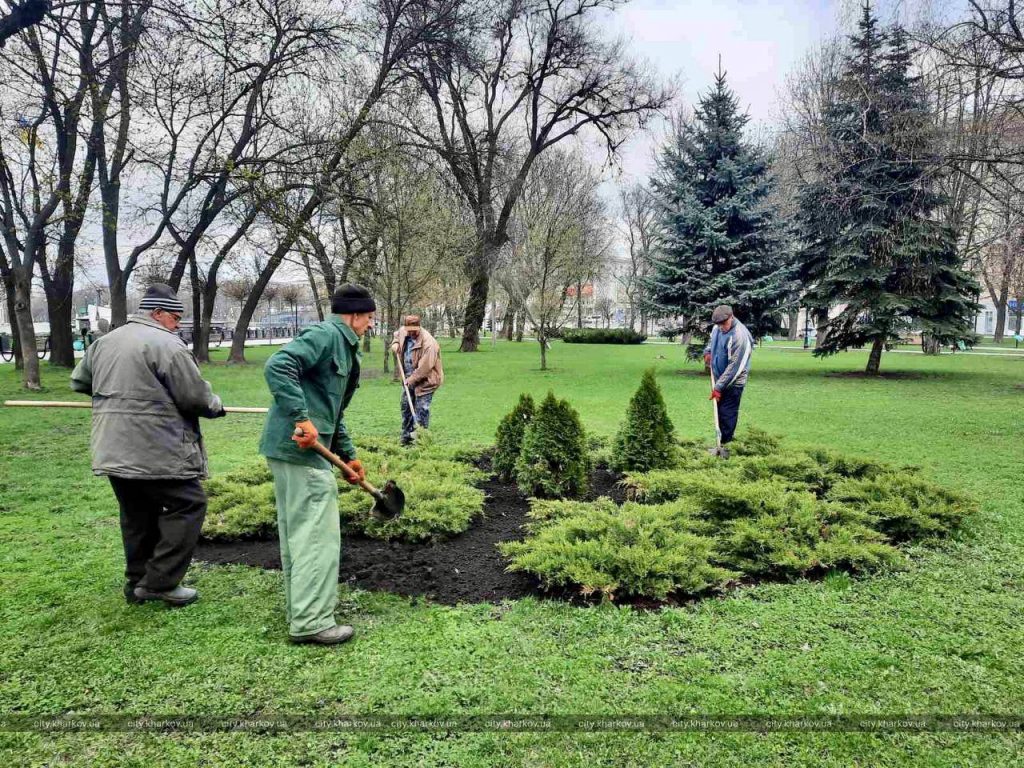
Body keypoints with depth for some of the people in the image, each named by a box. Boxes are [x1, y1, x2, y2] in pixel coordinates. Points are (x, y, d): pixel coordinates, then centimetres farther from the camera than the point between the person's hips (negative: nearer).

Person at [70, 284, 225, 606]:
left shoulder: (104, 342, 14)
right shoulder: (166, 345, -13)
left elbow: (79, 381, 27)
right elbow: (196, 396, -12)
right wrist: (215, 406, 8)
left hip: (113, 452, 9)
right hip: (155, 454, -9)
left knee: (137, 514, 19)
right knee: (188, 505, 3)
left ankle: (138, 582, 29)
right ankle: (160, 582, 3)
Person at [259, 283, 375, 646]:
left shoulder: (343, 348, 22)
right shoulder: (325, 334, -9)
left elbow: (333, 413, 26)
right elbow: (277, 366, -25)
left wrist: (348, 455, 22)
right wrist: (301, 417, -28)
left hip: (287, 449, 11)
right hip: (301, 448, -11)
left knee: (297, 532, 18)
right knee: (318, 534, -5)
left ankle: (300, 609, 31)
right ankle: (311, 622, 2)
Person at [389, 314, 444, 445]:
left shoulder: (429, 343, -28)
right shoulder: (403, 331, -4)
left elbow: (425, 367, -27)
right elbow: (397, 334, 24)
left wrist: (411, 380, -20)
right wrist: (395, 344, 2)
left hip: (425, 380, -8)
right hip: (409, 379, 8)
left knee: (421, 409, -8)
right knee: (406, 406, 14)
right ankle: (406, 436, 27)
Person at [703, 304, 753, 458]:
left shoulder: (739, 336, -26)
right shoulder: (717, 328, -1)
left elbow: (734, 366, -25)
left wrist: (719, 387, -24)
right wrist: (708, 352, 4)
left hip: (733, 382, -8)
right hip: (720, 378, 8)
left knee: (727, 415, -5)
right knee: (721, 412, 15)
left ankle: (726, 445, 4)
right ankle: (722, 442, 26)